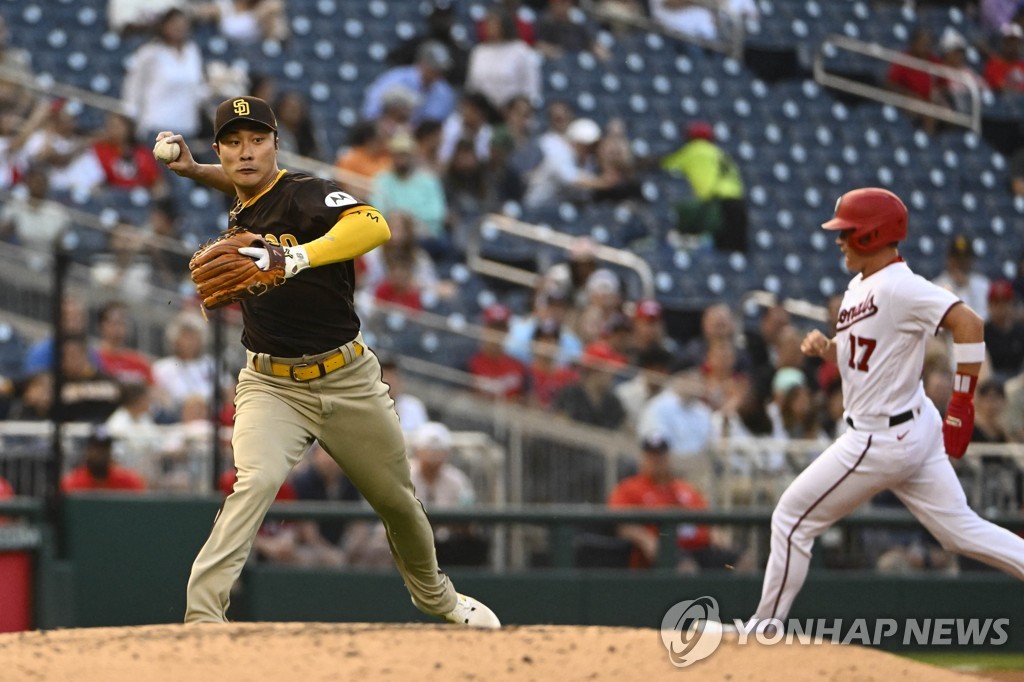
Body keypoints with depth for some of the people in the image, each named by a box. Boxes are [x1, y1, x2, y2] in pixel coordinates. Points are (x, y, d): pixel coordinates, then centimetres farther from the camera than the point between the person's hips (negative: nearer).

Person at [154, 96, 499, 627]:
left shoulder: (304, 193, -17)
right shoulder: (241, 209, 2)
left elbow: (374, 226, -39)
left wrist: (294, 258, -52)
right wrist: (191, 169, 12)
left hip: (348, 379, -2)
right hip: (270, 384, 2)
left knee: (397, 499, 14)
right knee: (256, 480, -26)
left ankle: (435, 595, 43)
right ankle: (202, 615, -33)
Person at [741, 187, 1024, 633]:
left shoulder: (898, 286, -19)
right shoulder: (859, 286, 12)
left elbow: (968, 324, -28)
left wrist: (962, 404, -27)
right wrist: (825, 348, 0)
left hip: (882, 440, -10)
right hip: (913, 430, 10)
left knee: (792, 520, 1)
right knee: (959, 530, 9)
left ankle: (764, 628, 12)